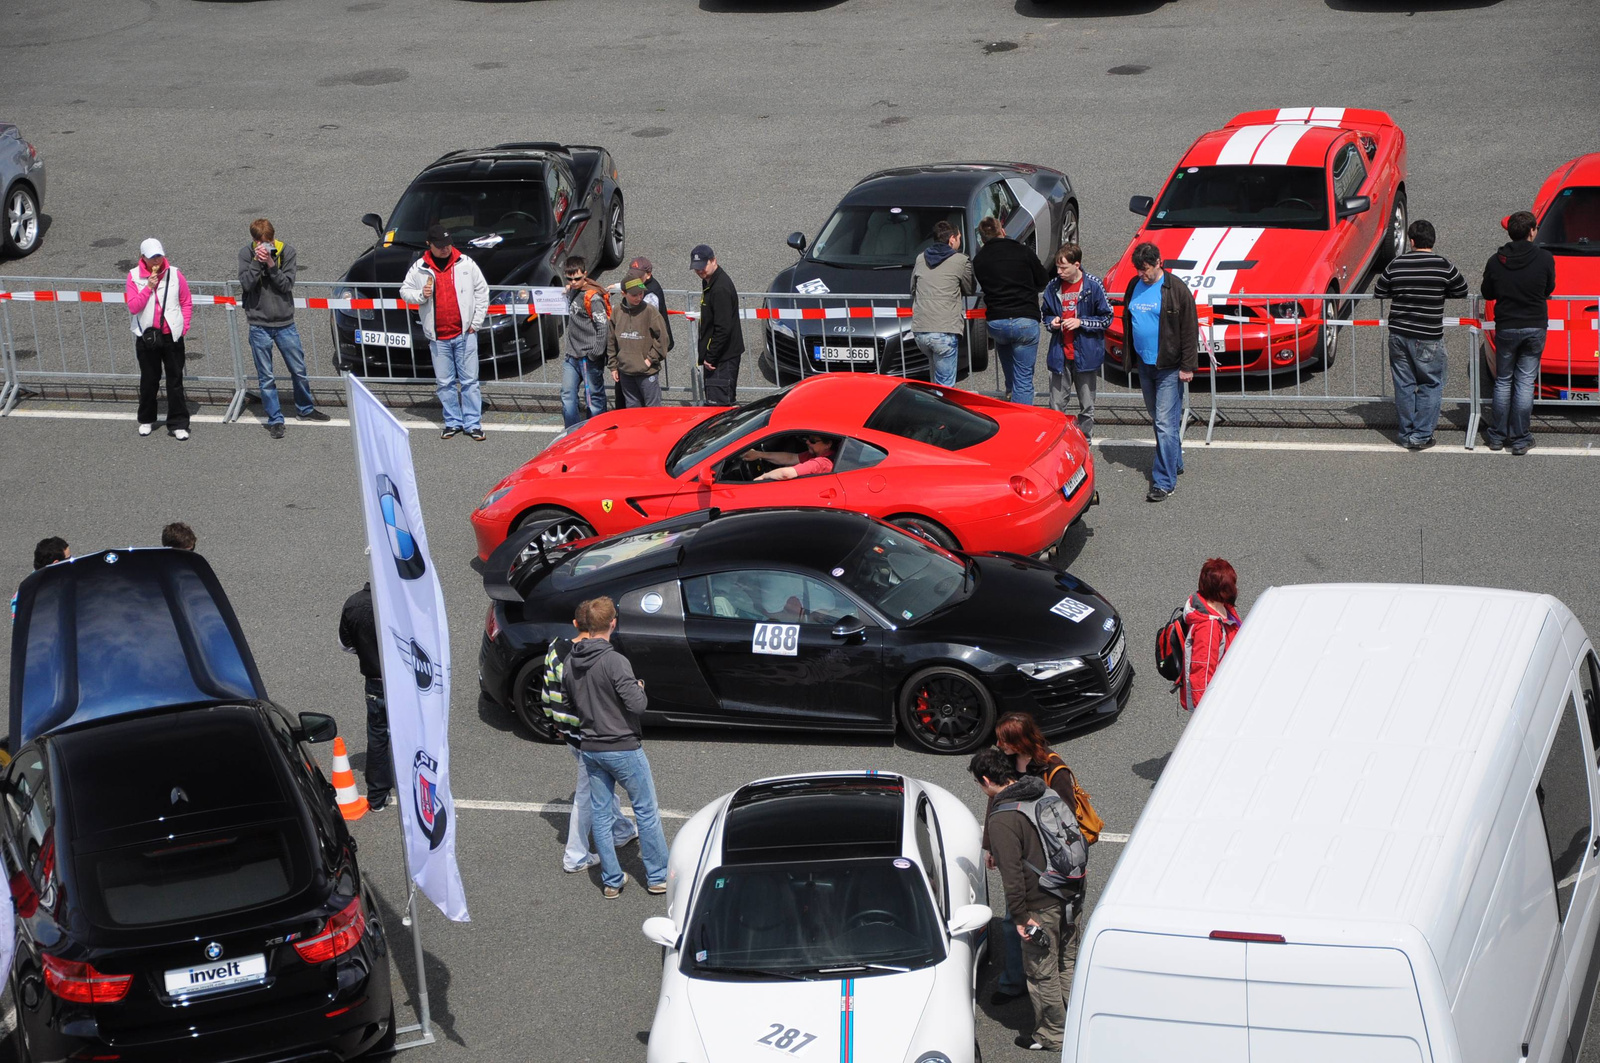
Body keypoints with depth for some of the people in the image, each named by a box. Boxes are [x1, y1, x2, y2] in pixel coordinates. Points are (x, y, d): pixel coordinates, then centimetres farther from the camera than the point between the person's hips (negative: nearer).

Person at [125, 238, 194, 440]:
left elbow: (187, 303, 6)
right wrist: (148, 287, -19)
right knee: (149, 380, 12)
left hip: (171, 336, 0)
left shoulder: (175, 274, -1)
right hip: (146, 337, 0)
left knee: (175, 380, 2)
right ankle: (146, 420, 28)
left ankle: (178, 424, 6)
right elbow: (133, 307, -10)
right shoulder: (134, 276, -3)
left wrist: (183, 327, -2)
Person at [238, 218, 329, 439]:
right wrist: (257, 261, -23)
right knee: (266, 377, 3)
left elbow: (288, 284, -10)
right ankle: (275, 420, 13)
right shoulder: (246, 253, -5)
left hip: (285, 323, 1)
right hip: (259, 324, -1)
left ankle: (305, 409, 32)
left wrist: (271, 264, -22)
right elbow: (246, 283, -13)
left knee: (299, 370, 11)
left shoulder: (286, 251, -5)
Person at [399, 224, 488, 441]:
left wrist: (476, 322, 2)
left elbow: (482, 290, 7)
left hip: (465, 333, -1)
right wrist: (420, 294, -12)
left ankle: (473, 423, 4)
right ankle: (453, 422, 16)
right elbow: (405, 291, 11)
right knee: (445, 382, 6)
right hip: (438, 337, 1)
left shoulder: (465, 264, 1)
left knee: (469, 380, 0)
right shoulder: (419, 268, 2)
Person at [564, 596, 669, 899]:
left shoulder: (570, 663, -1)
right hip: (623, 748, -6)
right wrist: (639, 688, -3)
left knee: (600, 814, 13)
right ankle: (658, 876, 16)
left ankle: (611, 881, 19)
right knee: (646, 811, 9)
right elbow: (637, 704, -23)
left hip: (589, 748, 6)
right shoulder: (615, 661, -23)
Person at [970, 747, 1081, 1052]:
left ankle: (1052, 1035, 22)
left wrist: (1020, 916, -16)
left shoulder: (1002, 819, -21)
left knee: (1042, 973, 9)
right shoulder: (1047, 794, 3)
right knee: (1066, 962, 22)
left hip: (1041, 907, -8)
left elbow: (1012, 873, -23)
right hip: (1068, 898, 8)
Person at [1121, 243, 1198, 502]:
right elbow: (1127, 321, 18)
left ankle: (1165, 480, -10)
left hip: (1169, 367, -7)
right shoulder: (1134, 286, 8)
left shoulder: (1176, 289, -11)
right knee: (1158, 419, 17)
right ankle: (1174, 462, 33)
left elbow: (1190, 330, -10)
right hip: (1144, 364, 7)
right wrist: (1130, 358, 15)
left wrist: (1187, 366, -12)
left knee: (1166, 423, -10)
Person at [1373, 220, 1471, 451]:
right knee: (1431, 386, 8)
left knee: (1403, 385, 12)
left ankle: (1406, 434, 17)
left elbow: (1379, 292, 9)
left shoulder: (1396, 264, -1)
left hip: (1398, 334, 3)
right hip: (1428, 337, -3)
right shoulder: (1443, 266, -8)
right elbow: (1462, 291, 5)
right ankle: (1421, 435, 5)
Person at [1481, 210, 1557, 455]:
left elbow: (1487, 293, 4)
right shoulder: (1545, 259, -10)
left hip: (1506, 328, 1)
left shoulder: (1496, 261, -6)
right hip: (1535, 327, -1)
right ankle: (1519, 439, 5)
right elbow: (1549, 290, 4)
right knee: (1525, 382, 5)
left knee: (1503, 381, 14)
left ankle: (1497, 435, 18)